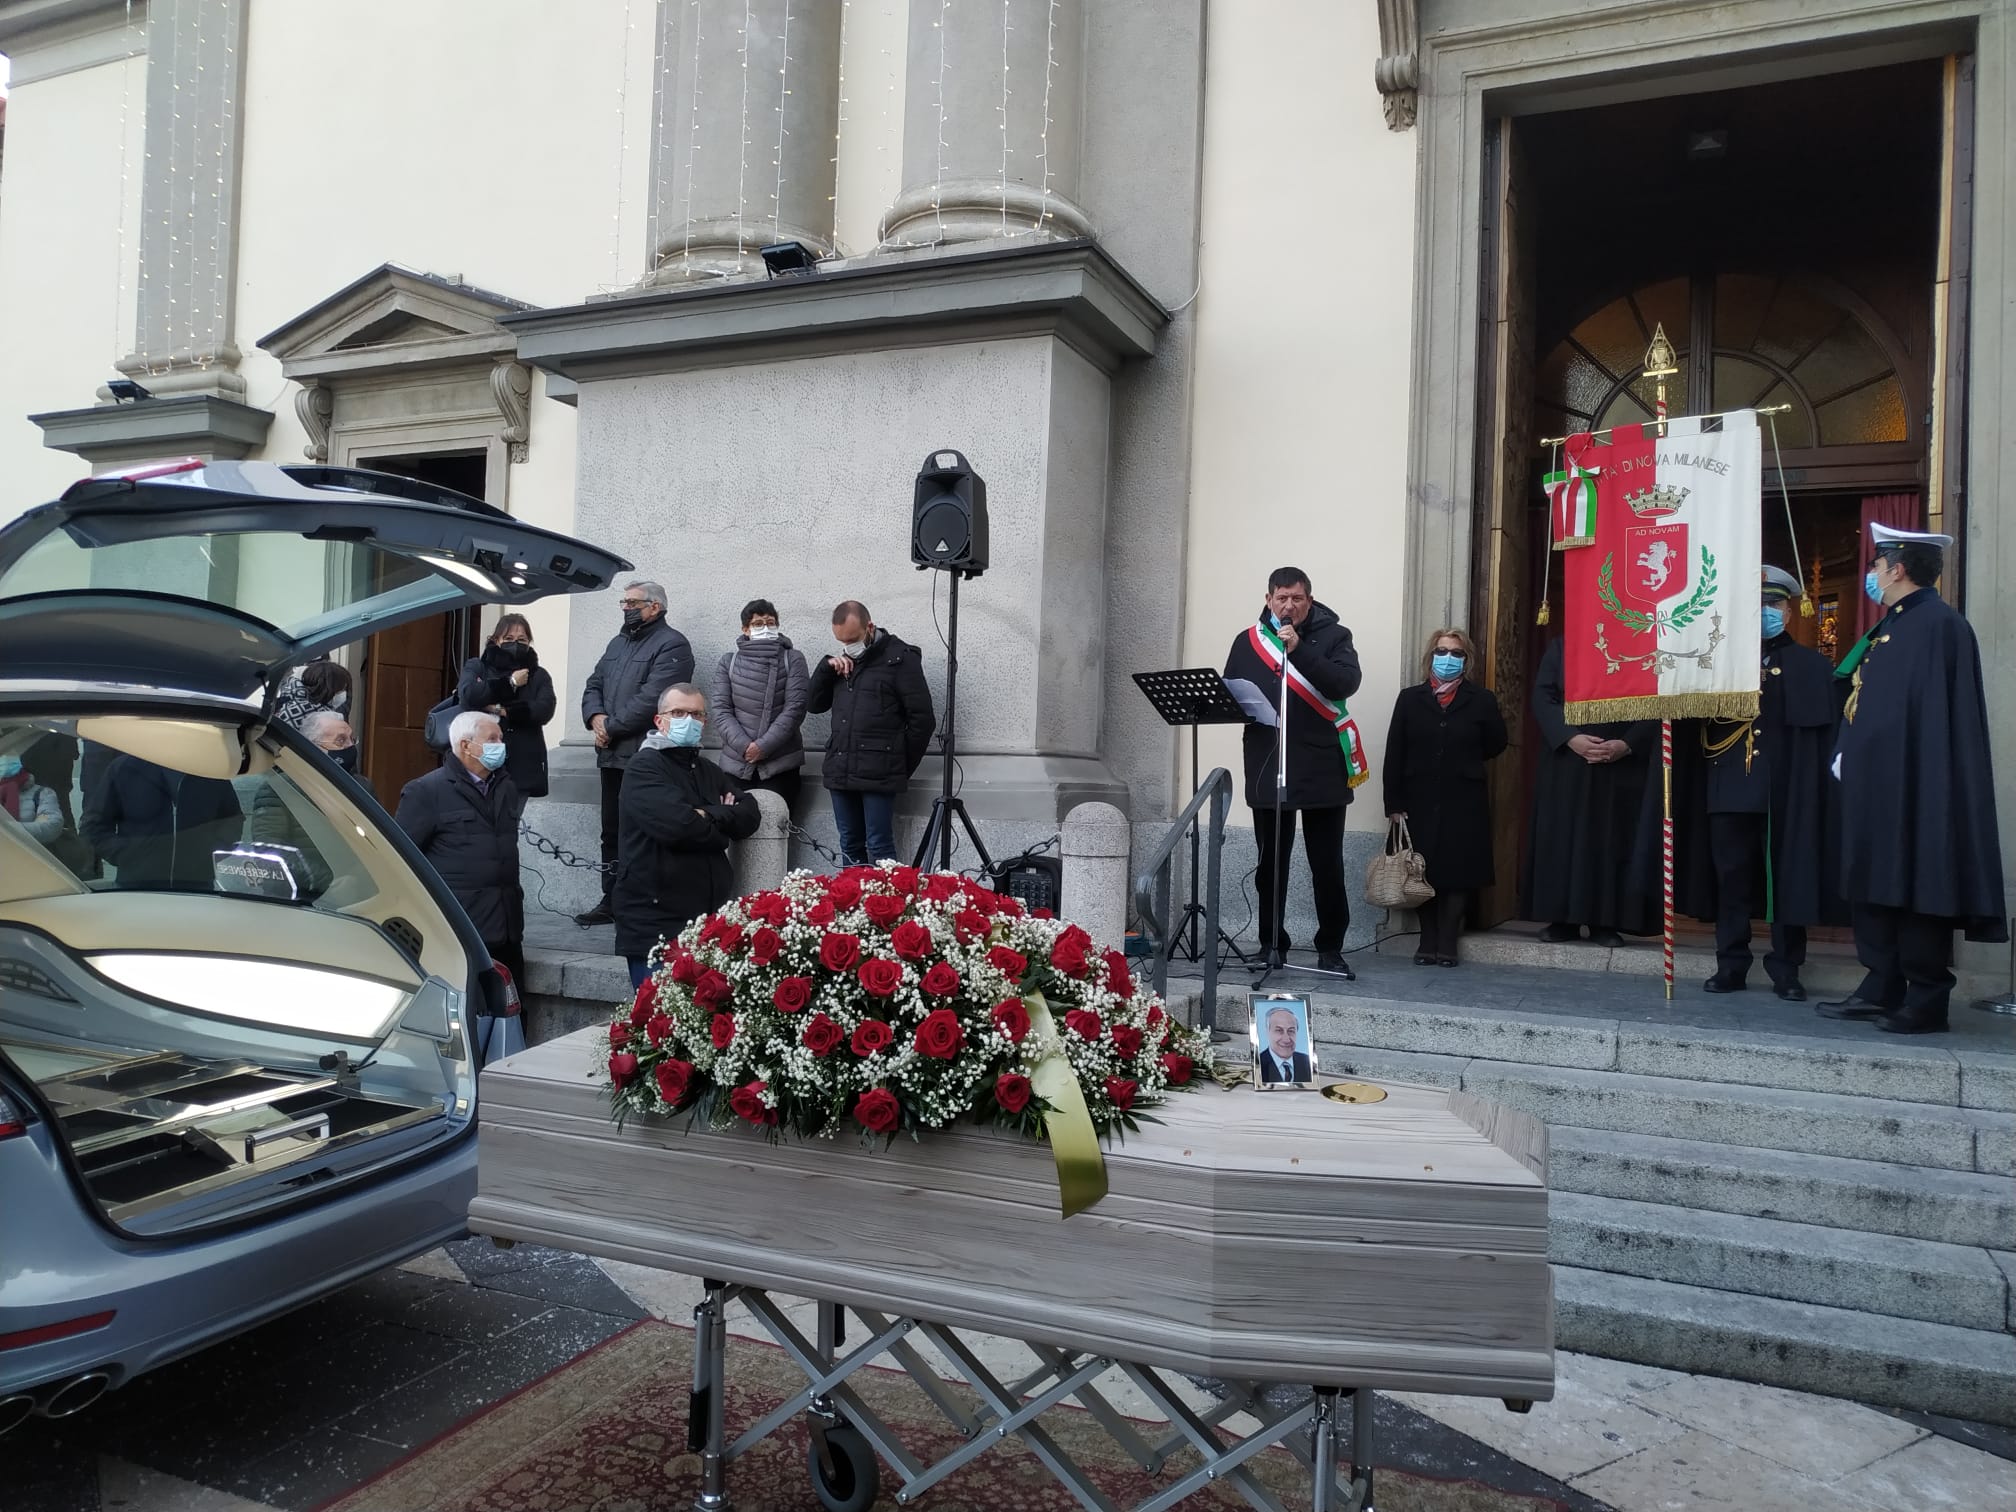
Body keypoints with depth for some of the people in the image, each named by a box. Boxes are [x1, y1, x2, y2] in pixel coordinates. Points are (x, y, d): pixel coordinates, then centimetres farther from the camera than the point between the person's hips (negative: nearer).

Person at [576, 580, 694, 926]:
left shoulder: (672, 646, -8)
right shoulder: (617, 643, 21)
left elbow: (650, 700, -18)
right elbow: (594, 685, 17)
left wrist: (611, 727, -12)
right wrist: (596, 717, -4)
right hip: (612, 755, 9)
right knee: (611, 830, 13)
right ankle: (611, 901, 21)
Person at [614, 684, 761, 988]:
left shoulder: (710, 772, 19)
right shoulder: (644, 767, -5)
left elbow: (751, 815, 5)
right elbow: (676, 824, -20)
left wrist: (707, 815, -11)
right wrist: (720, 831, -3)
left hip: (710, 921, 7)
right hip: (655, 925, -7)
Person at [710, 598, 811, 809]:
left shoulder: (792, 659, 5)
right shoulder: (728, 661, 11)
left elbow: (795, 708, -4)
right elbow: (721, 711, 4)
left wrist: (763, 746, -12)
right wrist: (744, 746, -11)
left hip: (780, 764, -2)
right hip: (736, 764, 2)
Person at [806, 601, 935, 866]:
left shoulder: (900, 657, -4)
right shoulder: (843, 660, 17)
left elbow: (922, 719, -5)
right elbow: (813, 705, 16)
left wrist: (901, 767, -2)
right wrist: (827, 667, 0)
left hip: (878, 774, -6)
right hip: (840, 772, 6)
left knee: (879, 849, -7)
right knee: (850, 848, 10)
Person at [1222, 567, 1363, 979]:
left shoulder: (1333, 635, 2)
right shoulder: (1248, 641, 10)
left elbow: (1347, 683, -13)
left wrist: (1299, 650, -21)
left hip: (1322, 771, -2)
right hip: (1267, 770, 2)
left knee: (1327, 866, 4)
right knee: (1271, 865, 10)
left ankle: (1331, 949, 14)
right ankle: (1272, 945, 20)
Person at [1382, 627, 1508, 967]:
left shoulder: (1481, 700, 3)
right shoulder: (1410, 698, 4)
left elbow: (1495, 743, 9)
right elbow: (1394, 754, 0)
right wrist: (1394, 802, -6)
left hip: (1463, 802, -1)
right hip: (1420, 800, 1)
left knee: (1457, 874, 1)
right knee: (1423, 872, 5)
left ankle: (1447, 944, 10)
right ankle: (1428, 942, 14)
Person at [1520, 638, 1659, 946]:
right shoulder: (1560, 649, 10)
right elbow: (1542, 698, 0)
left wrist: (1626, 745, -16)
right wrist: (1571, 738, -15)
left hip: (1621, 765, -1)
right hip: (1565, 762, 1)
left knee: (1612, 838, -1)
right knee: (1562, 837, 1)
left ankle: (1606, 921, 3)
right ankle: (1564, 919, 6)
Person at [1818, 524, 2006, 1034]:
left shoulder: (1939, 623, -13)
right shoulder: (1889, 626, 16)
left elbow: (1945, 715, -19)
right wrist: (1845, 754, 9)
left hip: (1915, 785, -10)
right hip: (1876, 784, 10)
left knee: (1918, 892, -3)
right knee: (1874, 887, 13)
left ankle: (1925, 1002, 5)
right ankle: (1881, 988, 21)